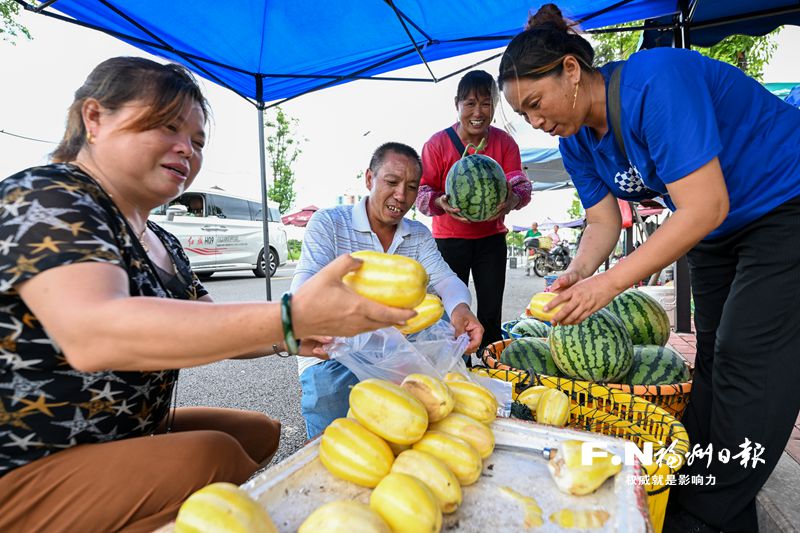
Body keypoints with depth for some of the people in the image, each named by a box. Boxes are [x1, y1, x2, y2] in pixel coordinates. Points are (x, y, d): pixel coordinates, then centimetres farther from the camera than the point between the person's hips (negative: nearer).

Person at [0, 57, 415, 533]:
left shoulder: (164, 245, 7)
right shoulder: (45, 199, -19)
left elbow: (206, 331, 8)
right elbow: (93, 336, -36)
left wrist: (289, 340, -12)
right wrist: (291, 317, -44)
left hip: (131, 435, 9)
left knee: (261, 431, 9)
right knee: (214, 453, -26)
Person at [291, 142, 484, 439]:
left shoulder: (419, 236, 9)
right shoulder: (327, 223, -7)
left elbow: (445, 280, -5)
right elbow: (303, 288, -21)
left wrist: (460, 308, -32)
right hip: (334, 357, -4)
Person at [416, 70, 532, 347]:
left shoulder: (505, 142, -1)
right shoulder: (437, 144, -8)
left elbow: (521, 183, -5)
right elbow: (422, 190, -10)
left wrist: (513, 198, -31)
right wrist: (440, 202, -34)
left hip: (492, 236, 2)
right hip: (449, 238, -2)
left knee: (491, 313, 6)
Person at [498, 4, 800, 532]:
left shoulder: (656, 81, -31)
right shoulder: (577, 140, -6)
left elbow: (704, 209, -34)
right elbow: (603, 220, -3)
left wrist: (610, 282, -34)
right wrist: (578, 272, -22)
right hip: (720, 234, 8)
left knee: (749, 358, -8)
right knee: (713, 356, 9)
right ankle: (692, 485, 19)